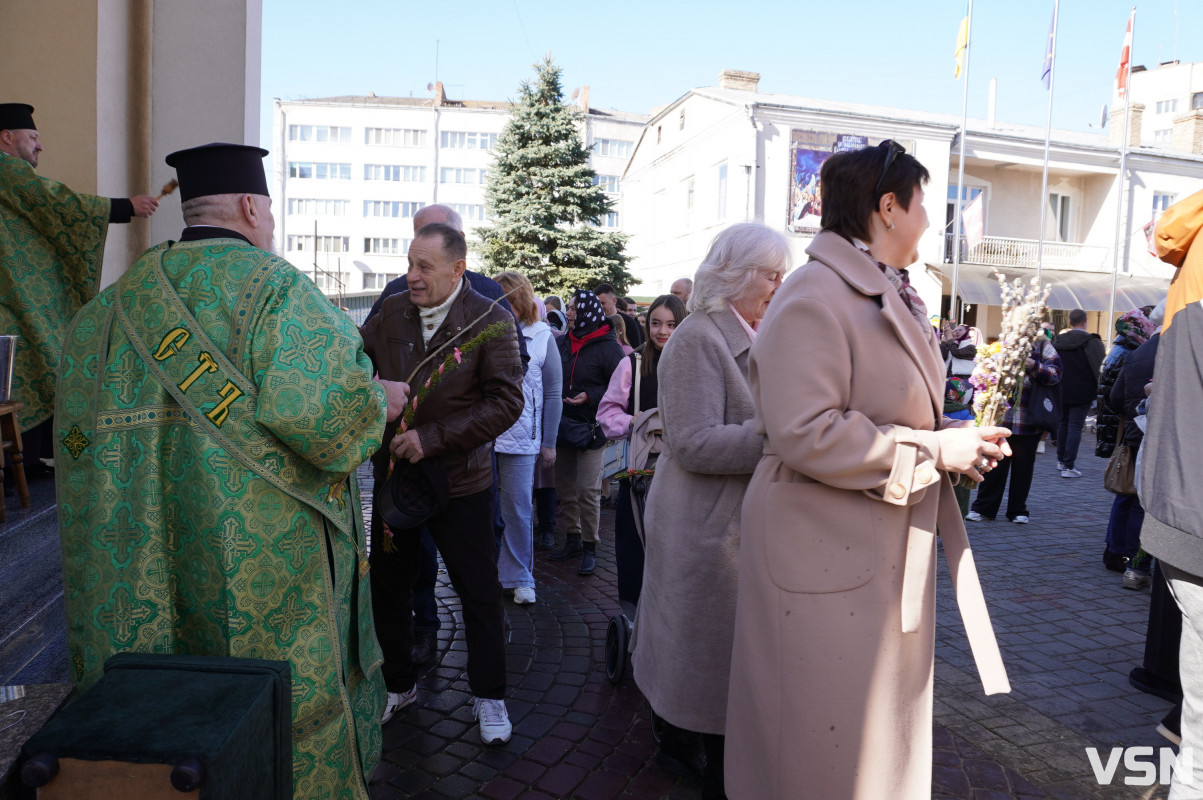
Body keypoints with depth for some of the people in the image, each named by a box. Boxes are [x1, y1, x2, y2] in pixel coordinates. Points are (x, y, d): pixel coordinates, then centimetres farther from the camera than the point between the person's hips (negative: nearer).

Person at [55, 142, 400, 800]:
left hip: (145, 560, 6)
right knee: (286, 699, 10)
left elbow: (79, 425, 12)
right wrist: (378, 401, -7)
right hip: (267, 565, -6)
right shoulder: (273, 285, -13)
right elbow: (320, 406, -26)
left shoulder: (114, 302, 8)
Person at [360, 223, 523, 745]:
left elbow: (507, 402, -17)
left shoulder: (490, 321, -11)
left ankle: (488, 696, 27)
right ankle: (398, 685, 38)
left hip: (460, 481, -4)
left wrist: (432, 438, -22)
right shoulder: (390, 313, 1)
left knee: (480, 594, 7)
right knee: (389, 587, 16)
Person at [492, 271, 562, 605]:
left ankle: (520, 577, 16)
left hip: (520, 439, -1)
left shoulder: (542, 338, 1)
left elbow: (553, 394, 3)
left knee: (517, 508, 3)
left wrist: (549, 443, 2)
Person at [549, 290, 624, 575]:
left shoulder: (607, 347, -9)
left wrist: (590, 396, -21)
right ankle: (573, 539, 26)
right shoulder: (565, 342, 9)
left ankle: (590, 547, 6)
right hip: (563, 424, 6)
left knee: (588, 490, -5)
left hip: (591, 428, -6)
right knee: (565, 488, 12)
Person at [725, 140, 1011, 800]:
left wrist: (951, 436, 8)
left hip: (889, 548, 10)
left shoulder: (888, 297, 14)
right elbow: (804, 433, -27)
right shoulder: (814, 298, -18)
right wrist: (931, 451, -19)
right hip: (826, 561, -10)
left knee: (884, 721, 22)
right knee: (830, 746, 3)